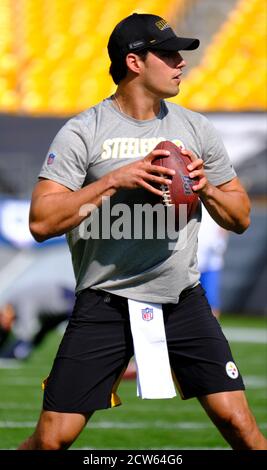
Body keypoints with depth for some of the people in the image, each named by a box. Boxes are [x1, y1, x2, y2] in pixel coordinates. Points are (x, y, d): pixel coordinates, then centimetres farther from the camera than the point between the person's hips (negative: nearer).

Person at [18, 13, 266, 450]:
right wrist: (115, 181, -19)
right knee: (53, 437, -6)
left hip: (184, 300, 3)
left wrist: (206, 188, -6)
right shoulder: (82, 133, -4)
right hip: (105, 302, -3)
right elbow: (41, 222, -13)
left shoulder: (196, 129, 8)